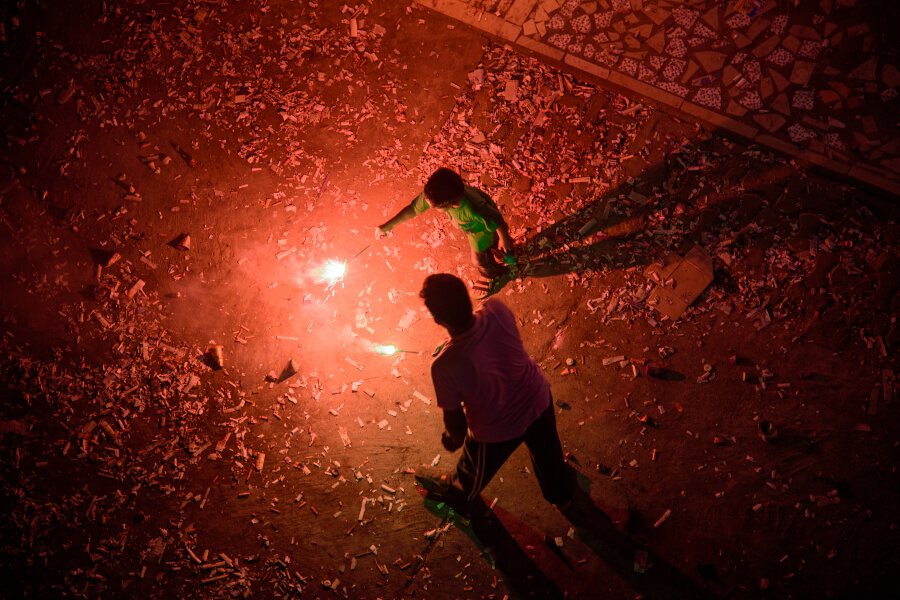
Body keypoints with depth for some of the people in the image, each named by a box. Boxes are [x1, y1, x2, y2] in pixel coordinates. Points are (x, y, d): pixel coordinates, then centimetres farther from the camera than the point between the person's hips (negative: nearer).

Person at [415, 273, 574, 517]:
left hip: (497, 431, -4)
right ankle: (562, 496, 65)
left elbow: (455, 421, -20)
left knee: (475, 470, 32)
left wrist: (455, 437, 3)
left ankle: (458, 496, 66)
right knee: (548, 451, 35)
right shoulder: (497, 310, -29)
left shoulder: (445, 366, -38)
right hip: (539, 401, 4)